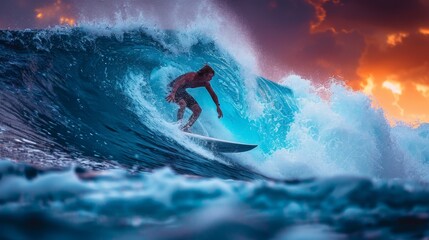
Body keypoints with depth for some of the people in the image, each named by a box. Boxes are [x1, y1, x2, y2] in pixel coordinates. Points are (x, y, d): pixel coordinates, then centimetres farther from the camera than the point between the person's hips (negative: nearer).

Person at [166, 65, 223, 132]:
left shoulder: (205, 83, -9)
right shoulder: (191, 76, -33)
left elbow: (213, 94, 3)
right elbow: (178, 83, -48)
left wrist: (218, 106, -1)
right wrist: (173, 93, -63)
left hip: (182, 91, 8)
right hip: (173, 88, -8)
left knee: (198, 110, 0)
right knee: (183, 104, -36)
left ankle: (185, 128, 2)